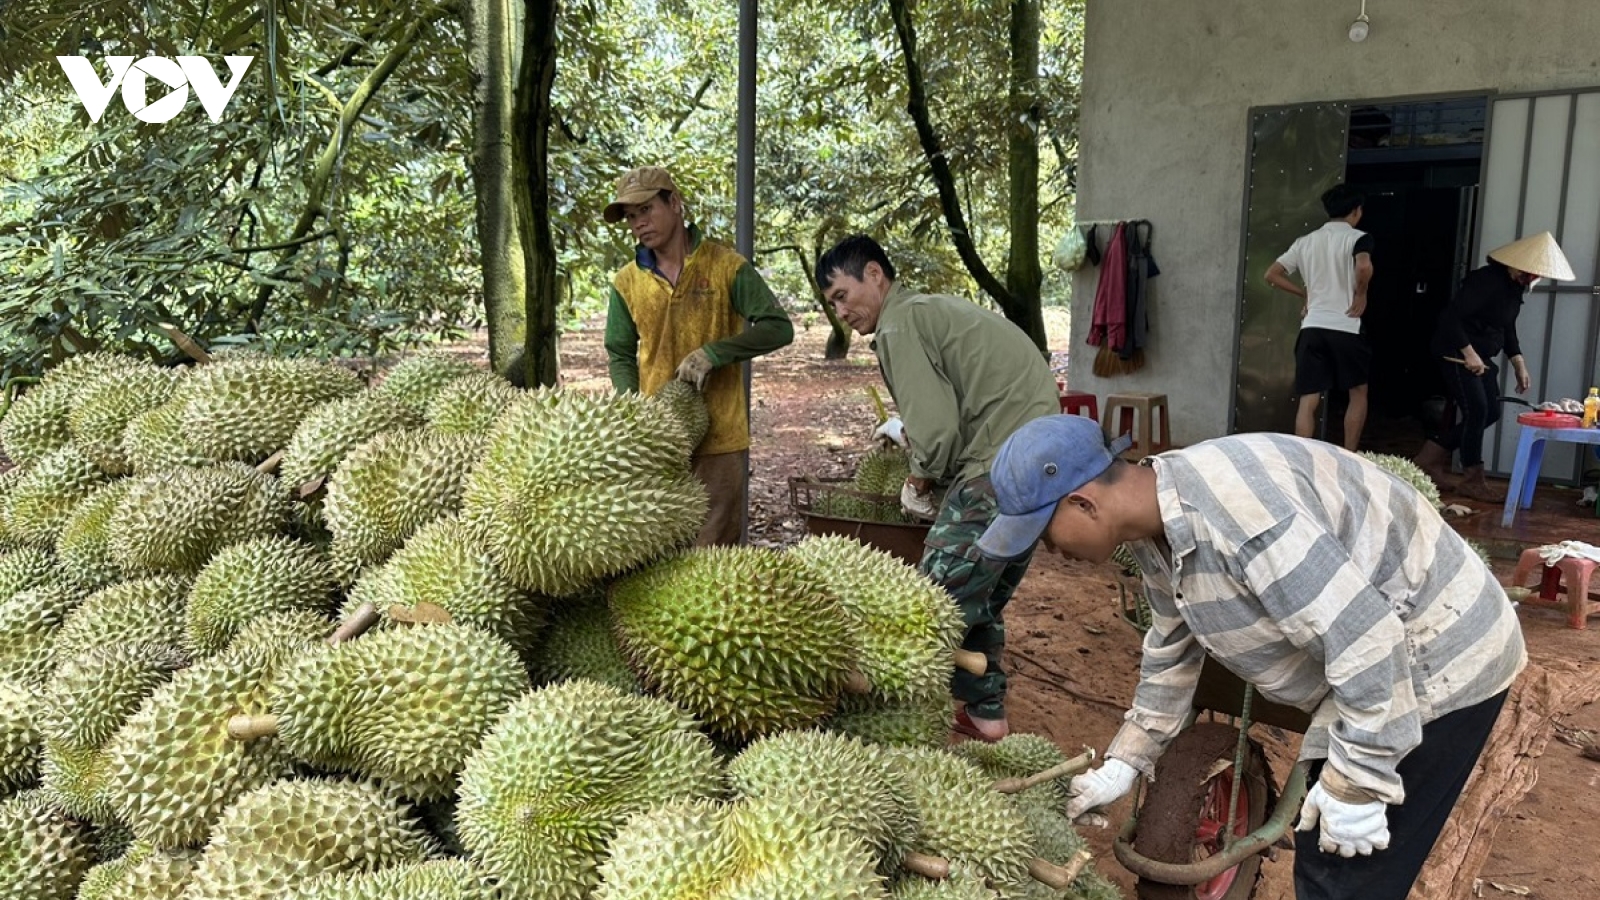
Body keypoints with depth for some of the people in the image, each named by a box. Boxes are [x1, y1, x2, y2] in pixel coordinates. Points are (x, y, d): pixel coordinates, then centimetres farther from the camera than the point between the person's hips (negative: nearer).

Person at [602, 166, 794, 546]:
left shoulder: (726, 266, -4)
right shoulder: (627, 282, 6)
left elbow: (778, 328, -7)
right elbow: (621, 355, 13)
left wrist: (712, 353, -17)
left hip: (719, 439, -3)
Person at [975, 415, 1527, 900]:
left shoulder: (1230, 507, -33)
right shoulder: (1157, 529, -2)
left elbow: (1365, 638, -32)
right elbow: (1170, 655, 14)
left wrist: (1353, 784, -23)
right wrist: (1124, 763, 17)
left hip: (1439, 659, -9)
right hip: (1377, 665, 9)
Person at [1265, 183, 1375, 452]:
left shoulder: (1305, 241, 11)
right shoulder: (1358, 238, -3)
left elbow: (1271, 274, 10)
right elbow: (1364, 267, -24)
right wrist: (1361, 295, -7)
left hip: (1311, 329, 3)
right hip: (1345, 329, -3)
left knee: (1308, 401, 2)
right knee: (1358, 393, 16)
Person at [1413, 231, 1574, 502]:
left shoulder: (1515, 287, 9)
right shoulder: (1486, 281, -20)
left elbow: (1508, 330, 18)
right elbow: (1450, 317, -25)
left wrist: (1519, 365, 10)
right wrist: (1468, 353, -26)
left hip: (1481, 356, 10)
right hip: (1456, 352, -10)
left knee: (1491, 412, 7)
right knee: (1476, 410, -12)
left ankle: (1430, 458, 13)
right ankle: (1473, 480, -4)